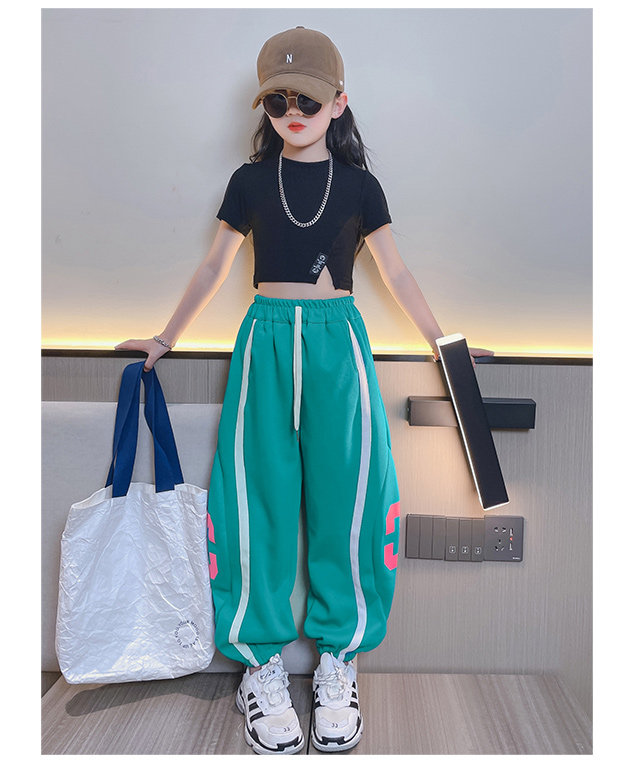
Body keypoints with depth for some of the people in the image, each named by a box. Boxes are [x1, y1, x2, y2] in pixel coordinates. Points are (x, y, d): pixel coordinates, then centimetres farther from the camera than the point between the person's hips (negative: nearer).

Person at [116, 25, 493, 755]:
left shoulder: (358, 184, 9)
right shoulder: (250, 181, 11)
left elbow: (396, 273, 12)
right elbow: (213, 268, 15)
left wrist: (441, 343, 10)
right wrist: (166, 338, 15)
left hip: (337, 342, 0)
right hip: (266, 339, 1)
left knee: (342, 497, -1)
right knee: (258, 498, -2)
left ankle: (337, 660, 16)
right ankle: (261, 662, 14)